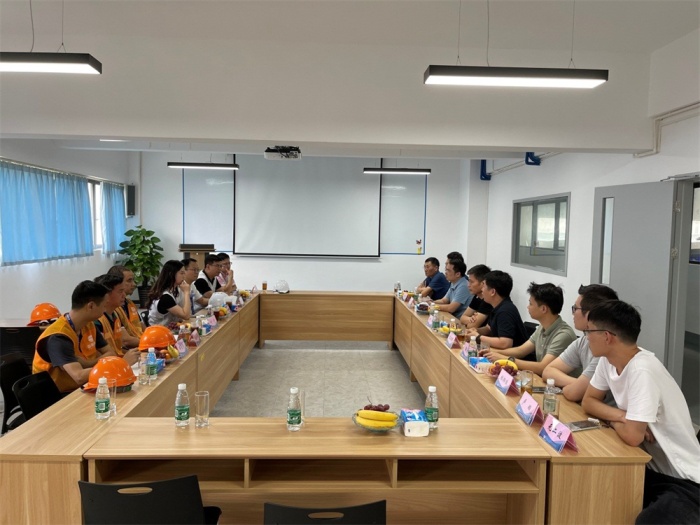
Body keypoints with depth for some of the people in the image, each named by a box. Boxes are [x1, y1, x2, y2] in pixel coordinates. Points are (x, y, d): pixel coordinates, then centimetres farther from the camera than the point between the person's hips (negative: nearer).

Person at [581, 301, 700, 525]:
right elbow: (588, 402, 5)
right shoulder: (607, 361, -4)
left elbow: (632, 436, -30)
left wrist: (612, 419, -9)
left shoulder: (642, 371, -28)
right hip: (650, 468, 7)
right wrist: (621, 416, -13)